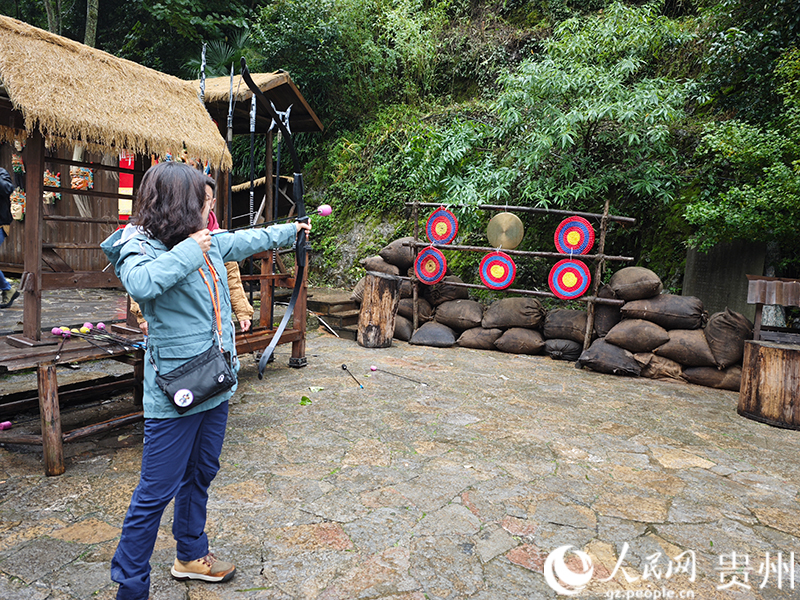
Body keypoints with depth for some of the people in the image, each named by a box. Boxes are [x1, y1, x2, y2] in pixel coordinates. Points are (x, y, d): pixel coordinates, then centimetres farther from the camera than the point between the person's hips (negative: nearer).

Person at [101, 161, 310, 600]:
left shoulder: (210, 243, 7)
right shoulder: (139, 246, -13)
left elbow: (249, 240, 24)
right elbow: (141, 283, -35)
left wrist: (292, 229, 35)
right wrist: (189, 251, -24)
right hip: (174, 393, -8)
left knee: (201, 474, 22)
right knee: (157, 490, 1)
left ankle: (191, 555, 42)